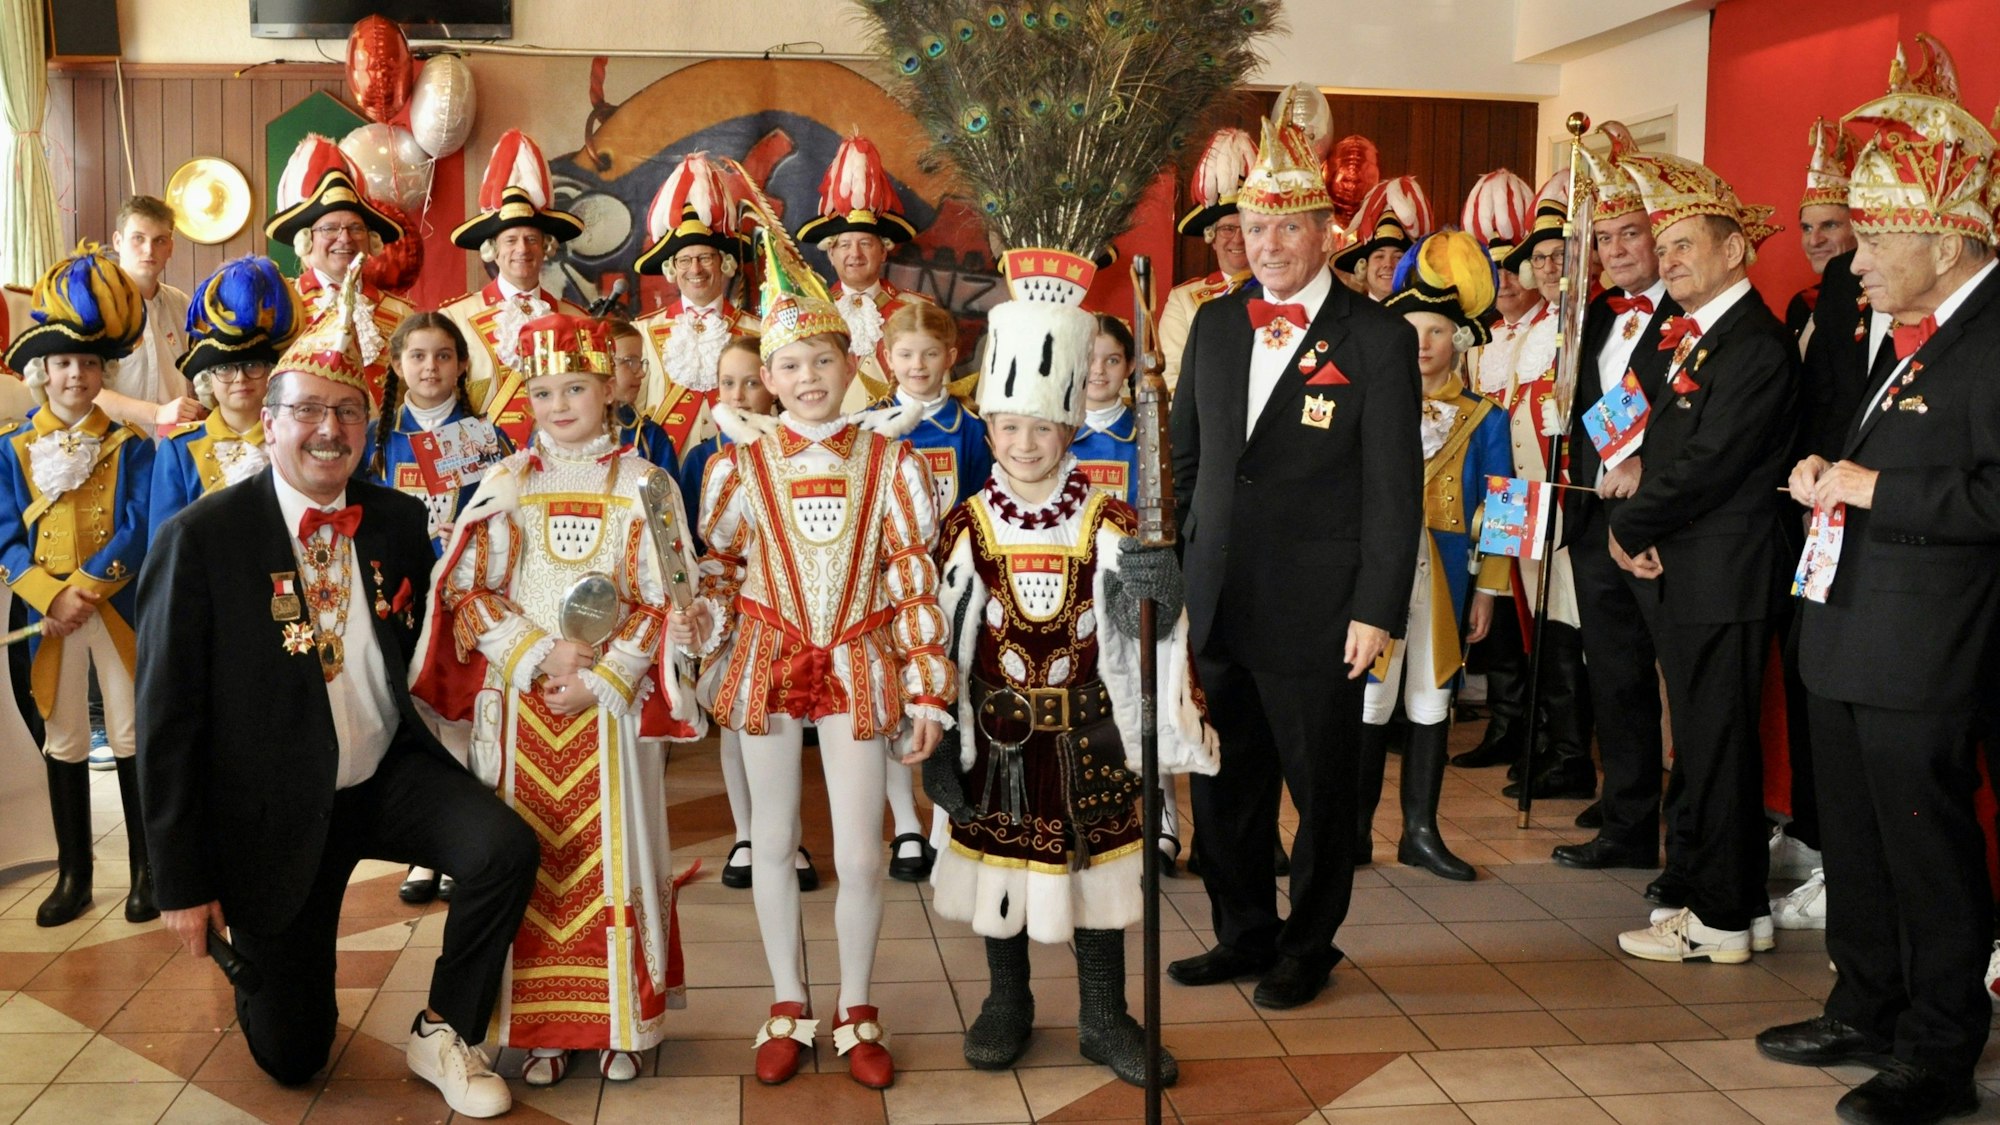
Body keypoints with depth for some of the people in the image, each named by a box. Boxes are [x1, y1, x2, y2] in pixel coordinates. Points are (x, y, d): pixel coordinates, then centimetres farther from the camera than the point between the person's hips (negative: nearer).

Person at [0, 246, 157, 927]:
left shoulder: (130, 446, 1)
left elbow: (139, 531, -7)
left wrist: (85, 590, -17)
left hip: (120, 608, -2)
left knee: (132, 736, 2)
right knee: (63, 741, 9)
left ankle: (146, 871, 12)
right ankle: (73, 875, 18)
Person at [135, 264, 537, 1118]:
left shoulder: (399, 520, -2)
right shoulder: (202, 537, -14)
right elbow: (168, 716, -12)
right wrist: (183, 882, -11)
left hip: (392, 774, 3)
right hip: (275, 810, -3)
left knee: (505, 849, -26)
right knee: (291, 1053, 6)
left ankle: (443, 1035, -1)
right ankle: (262, 964, 42)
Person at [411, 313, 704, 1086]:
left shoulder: (641, 485, 2)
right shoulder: (505, 482, 6)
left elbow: (663, 602, -2)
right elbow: (466, 590, 1)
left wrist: (599, 680, -12)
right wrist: (539, 653, -11)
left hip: (613, 699, -1)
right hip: (520, 701, 2)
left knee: (614, 853, 3)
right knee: (530, 856, 4)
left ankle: (622, 1023, 14)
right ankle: (543, 1025, 15)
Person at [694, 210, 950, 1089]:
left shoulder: (889, 463, -3)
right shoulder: (740, 463, -3)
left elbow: (914, 579, -2)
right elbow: (713, 573, 6)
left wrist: (928, 688, -3)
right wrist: (699, 672, 5)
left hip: (858, 664, 0)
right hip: (768, 661, 1)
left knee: (860, 854, 2)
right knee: (774, 842, 10)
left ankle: (856, 1014, 22)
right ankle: (788, 1010, 26)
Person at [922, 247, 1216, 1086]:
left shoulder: (1106, 520, -6)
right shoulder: (968, 525, -4)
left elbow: (1137, 626, -17)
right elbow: (941, 640, -2)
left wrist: (1157, 592, -41)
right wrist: (937, 744, -3)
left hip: (1086, 725, 0)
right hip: (997, 725, 1)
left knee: (1097, 855, 9)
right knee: (1000, 858, 11)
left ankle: (1104, 1017, 24)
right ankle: (1007, 1004, 31)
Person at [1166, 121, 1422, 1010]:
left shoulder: (1377, 339, -6)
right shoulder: (1214, 324, 9)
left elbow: (1395, 488, -8)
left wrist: (1377, 611, -12)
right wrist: (1175, 569, 10)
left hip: (1316, 615, -5)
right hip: (1215, 604, 5)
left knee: (1322, 790, 8)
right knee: (1222, 786, 14)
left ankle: (1309, 946, 26)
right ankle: (1244, 933, 32)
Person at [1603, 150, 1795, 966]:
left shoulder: (1757, 345, -15)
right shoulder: (1692, 338, 16)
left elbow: (1708, 462, -21)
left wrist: (1633, 528, -10)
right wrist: (1636, 528, -3)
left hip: (1721, 582, -10)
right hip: (1682, 575, 10)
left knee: (1715, 749, -2)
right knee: (1715, 745, 15)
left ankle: (1719, 920, 9)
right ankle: (1743, 905, 26)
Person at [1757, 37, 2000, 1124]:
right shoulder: (1901, 334, 14)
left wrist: (1870, 488, -20)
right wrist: (1833, 476, 5)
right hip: (1849, 635, 10)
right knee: (1853, 842, 19)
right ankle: (1866, 1011, 34)